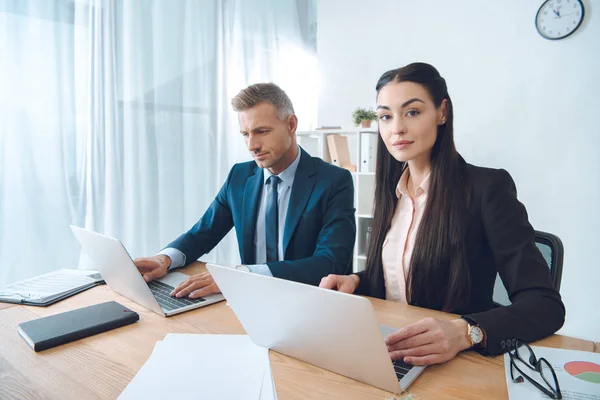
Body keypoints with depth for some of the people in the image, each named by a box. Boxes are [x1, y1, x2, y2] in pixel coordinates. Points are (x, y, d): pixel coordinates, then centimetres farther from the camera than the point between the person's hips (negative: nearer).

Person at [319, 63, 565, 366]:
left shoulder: (488, 187, -11)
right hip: (388, 354, 4)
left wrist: (464, 332, -33)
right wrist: (354, 281, -6)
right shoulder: (391, 187, 6)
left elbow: (546, 304, -17)